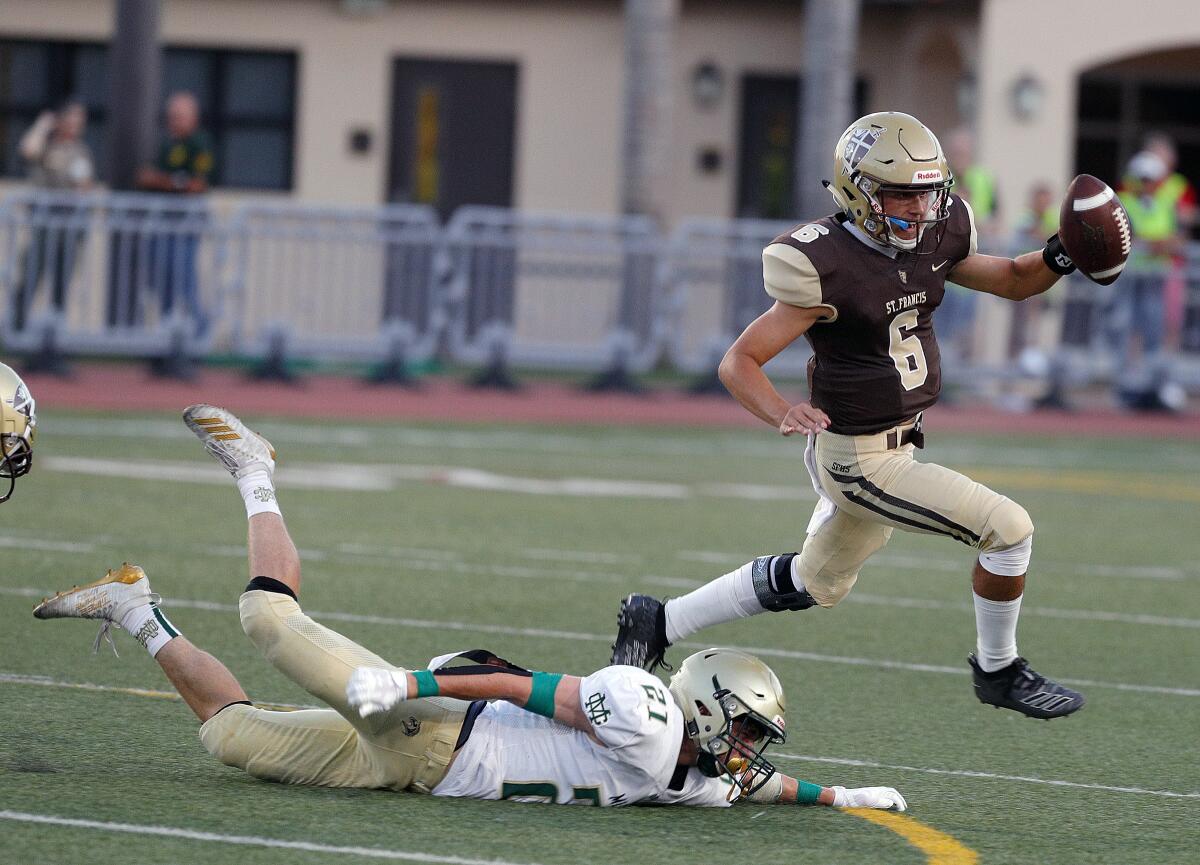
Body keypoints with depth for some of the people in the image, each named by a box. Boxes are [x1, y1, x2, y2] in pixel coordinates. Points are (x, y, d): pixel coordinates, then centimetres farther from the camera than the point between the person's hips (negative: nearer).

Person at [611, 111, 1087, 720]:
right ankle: (997, 671, 10)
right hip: (862, 463, -9)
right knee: (1008, 528, -12)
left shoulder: (931, 242, -1)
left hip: (899, 443, 9)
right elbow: (738, 362, -21)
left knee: (814, 584, 25)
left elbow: (1014, 282, 14)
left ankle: (658, 622, 36)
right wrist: (782, 414, -40)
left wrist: (1058, 258, -8)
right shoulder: (829, 268, -24)